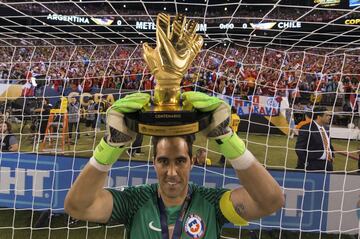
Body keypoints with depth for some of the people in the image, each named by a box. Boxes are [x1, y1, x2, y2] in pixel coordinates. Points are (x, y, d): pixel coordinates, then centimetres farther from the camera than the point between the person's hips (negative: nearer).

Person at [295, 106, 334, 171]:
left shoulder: (326, 128, 14)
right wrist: (306, 163, -16)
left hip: (327, 165, 8)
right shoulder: (306, 128, -12)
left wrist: (332, 156, 13)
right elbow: (299, 148, -15)